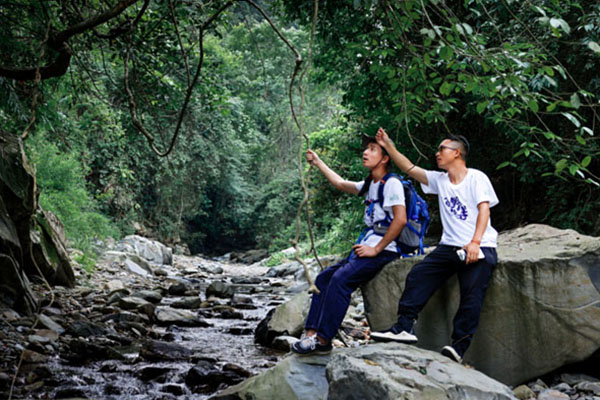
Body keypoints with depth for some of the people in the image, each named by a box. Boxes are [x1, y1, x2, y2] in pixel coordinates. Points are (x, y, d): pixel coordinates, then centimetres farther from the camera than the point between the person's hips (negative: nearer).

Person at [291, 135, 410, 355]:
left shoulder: (392, 184, -10)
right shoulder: (370, 184, 19)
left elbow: (400, 220, -21)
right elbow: (340, 183, 33)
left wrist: (376, 249, -18)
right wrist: (318, 162, 35)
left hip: (384, 251, -10)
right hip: (368, 247, 10)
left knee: (341, 279, -26)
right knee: (324, 278, 2)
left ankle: (322, 339, -24)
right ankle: (311, 333, -3)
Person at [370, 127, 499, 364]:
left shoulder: (476, 178, 0)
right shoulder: (439, 180, 17)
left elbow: (484, 209, -10)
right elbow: (409, 168, 18)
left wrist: (475, 243, -23)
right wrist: (388, 146, 10)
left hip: (479, 248, -5)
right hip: (449, 246, 6)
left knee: (472, 294, -20)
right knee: (417, 276, -11)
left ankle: (459, 347, -20)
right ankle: (404, 327, -14)